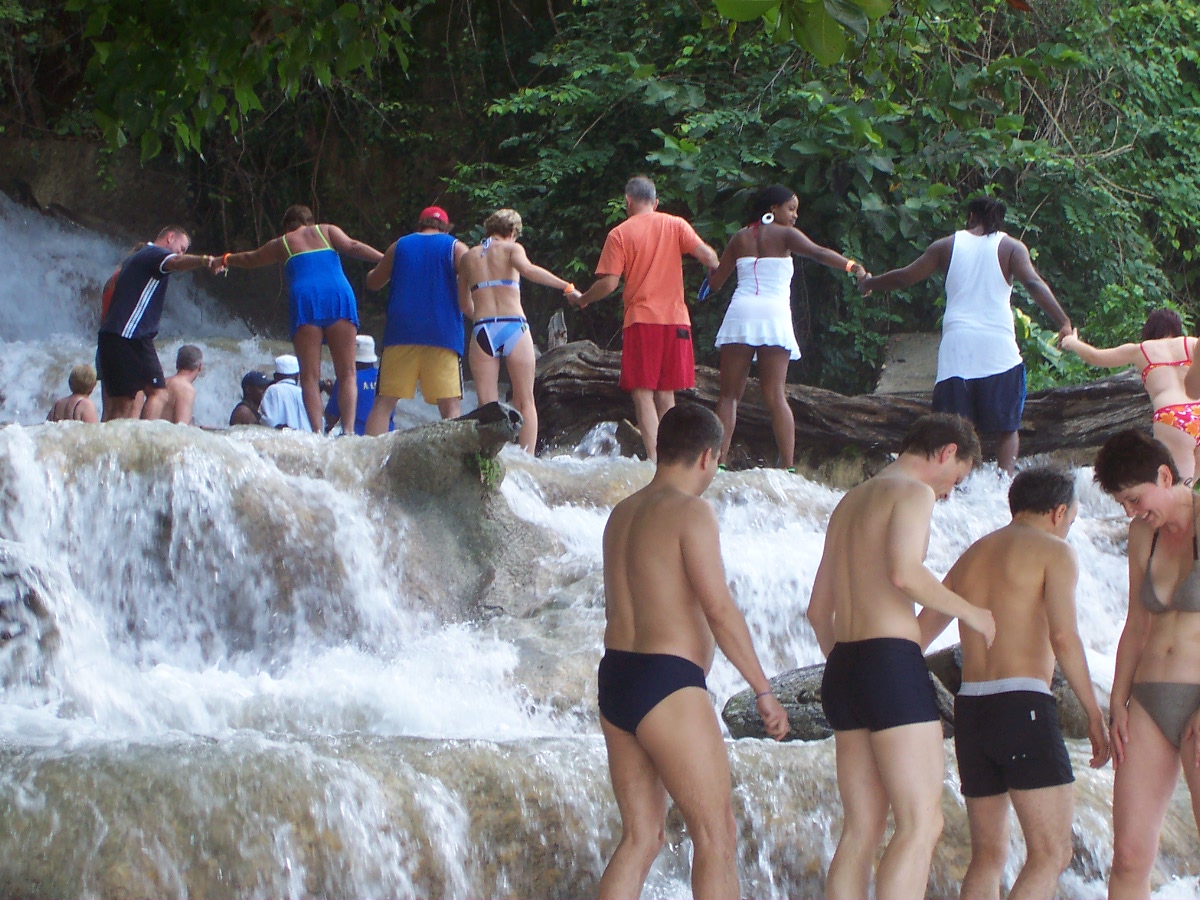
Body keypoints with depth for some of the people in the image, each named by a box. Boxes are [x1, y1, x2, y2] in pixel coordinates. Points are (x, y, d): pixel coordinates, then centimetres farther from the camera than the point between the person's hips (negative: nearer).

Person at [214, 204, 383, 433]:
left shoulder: (281, 244, 24)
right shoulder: (327, 231, 22)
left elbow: (250, 259, 41)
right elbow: (352, 247, 3)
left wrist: (225, 260, 60)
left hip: (304, 301, 0)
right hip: (339, 297, 0)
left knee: (310, 376, -2)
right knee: (347, 373, -1)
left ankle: (317, 431, -18)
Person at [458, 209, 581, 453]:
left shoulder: (468, 257, 17)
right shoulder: (511, 248, 6)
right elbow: (528, 269, -16)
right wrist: (566, 286, -17)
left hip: (482, 331, 2)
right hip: (514, 327, -2)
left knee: (486, 404, 2)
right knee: (525, 401, 4)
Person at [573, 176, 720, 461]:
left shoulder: (620, 234, 0)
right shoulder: (675, 225, 7)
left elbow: (608, 284, -6)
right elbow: (708, 256, -4)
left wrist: (582, 299, 12)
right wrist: (715, 268, 19)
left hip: (640, 320, -3)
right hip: (675, 319, 3)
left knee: (643, 393, -4)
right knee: (666, 394, 11)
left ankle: (654, 459, -16)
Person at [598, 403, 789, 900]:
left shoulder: (622, 514, 15)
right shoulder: (690, 512, -10)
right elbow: (720, 610, -15)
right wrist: (764, 690, -12)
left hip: (616, 678, 8)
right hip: (666, 685, -8)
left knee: (640, 838, 10)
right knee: (716, 836, -4)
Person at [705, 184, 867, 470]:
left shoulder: (740, 238, 18)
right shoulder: (784, 235, 8)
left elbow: (715, 283, 22)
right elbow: (818, 252, -11)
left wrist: (714, 266, 44)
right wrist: (851, 265, -23)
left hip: (740, 313, 2)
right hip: (773, 315, -2)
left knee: (730, 394, 4)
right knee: (775, 396, -5)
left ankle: (720, 460, -9)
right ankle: (788, 466, -12)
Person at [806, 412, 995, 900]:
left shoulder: (850, 503, 23)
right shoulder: (914, 492, -3)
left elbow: (819, 609, 25)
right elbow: (904, 572, -21)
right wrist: (969, 612, -9)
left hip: (842, 665, 9)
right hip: (892, 661, -9)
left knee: (861, 829, 6)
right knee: (922, 823, -12)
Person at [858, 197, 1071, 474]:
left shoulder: (946, 246, 13)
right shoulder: (1010, 247, 6)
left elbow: (904, 277, 19)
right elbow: (1033, 284, -10)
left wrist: (869, 283, 36)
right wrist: (1063, 322, -14)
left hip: (957, 347, 1)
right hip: (998, 347, -1)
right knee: (1007, 427, 6)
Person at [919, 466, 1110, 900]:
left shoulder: (971, 557, 21)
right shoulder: (1054, 552, 1)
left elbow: (918, 633, 21)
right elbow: (1063, 637, -14)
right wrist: (1095, 714, -10)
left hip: (970, 709, 7)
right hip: (1023, 704, -7)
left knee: (988, 856, 14)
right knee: (1052, 853, -10)